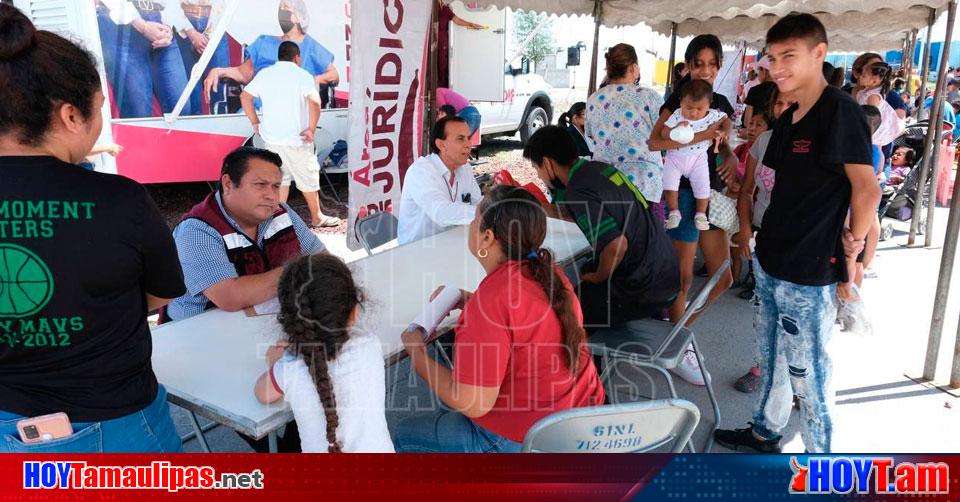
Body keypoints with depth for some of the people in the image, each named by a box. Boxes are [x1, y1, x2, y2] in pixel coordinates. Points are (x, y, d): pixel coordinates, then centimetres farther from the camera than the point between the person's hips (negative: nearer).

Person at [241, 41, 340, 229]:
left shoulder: (264, 74, 8)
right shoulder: (302, 75, -8)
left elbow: (245, 96, 8)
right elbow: (314, 101, -24)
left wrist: (255, 122, 11)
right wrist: (311, 129, -17)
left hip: (270, 138, 5)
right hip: (295, 139, -5)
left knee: (279, 178, 17)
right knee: (308, 178, 9)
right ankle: (317, 218, 20)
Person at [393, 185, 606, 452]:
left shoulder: (489, 303, -30)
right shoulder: (547, 269, -5)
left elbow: (473, 404, -25)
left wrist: (418, 354, -12)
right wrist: (467, 300, 5)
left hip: (523, 441, -8)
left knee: (405, 436, 10)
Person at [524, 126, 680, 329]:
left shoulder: (579, 191, -22)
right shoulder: (597, 168, 4)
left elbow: (617, 246, -31)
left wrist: (597, 278, -11)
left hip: (647, 290, -8)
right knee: (587, 270, 27)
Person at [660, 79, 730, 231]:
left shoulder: (712, 115, -8)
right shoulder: (677, 116, -12)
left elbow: (726, 120, 10)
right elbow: (663, 133, -15)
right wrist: (675, 129, -33)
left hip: (698, 158, 0)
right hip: (675, 157, 0)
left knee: (703, 187, -4)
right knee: (669, 185, -11)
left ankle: (701, 215, 18)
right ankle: (674, 213, 8)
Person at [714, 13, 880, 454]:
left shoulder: (839, 110, -15)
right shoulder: (788, 119, 11)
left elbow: (867, 190, -17)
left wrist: (849, 253, -9)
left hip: (808, 274, -8)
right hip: (770, 265, 8)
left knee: (807, 372, 4)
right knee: (772, 357, 22)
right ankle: (765, 432, 41)